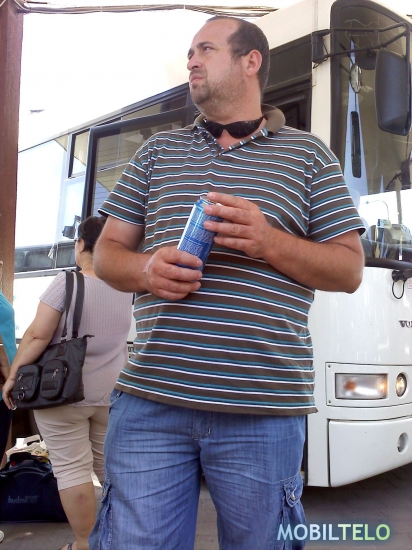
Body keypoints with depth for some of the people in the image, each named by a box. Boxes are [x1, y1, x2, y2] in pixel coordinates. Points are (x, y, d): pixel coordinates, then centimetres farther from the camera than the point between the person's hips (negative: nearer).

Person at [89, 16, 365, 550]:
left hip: (263, 411, -1)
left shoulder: (308, 155, 9)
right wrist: (146, 270, -9)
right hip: (149, 402, 2)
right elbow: (107, 252, 15)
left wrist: (269, 243, -13)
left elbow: (349, 270, 5)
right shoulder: (158, 151, 16)